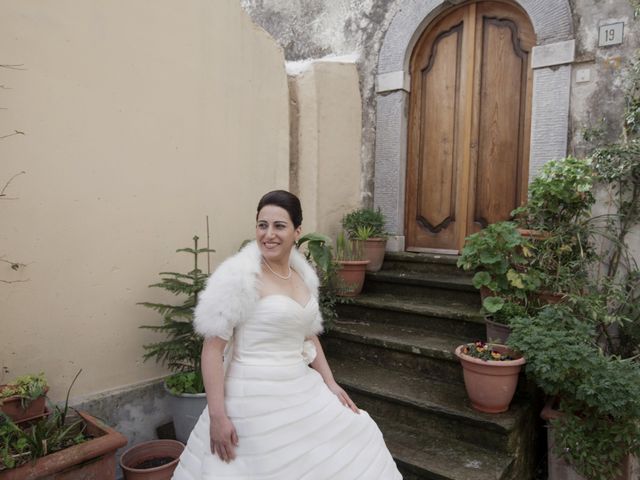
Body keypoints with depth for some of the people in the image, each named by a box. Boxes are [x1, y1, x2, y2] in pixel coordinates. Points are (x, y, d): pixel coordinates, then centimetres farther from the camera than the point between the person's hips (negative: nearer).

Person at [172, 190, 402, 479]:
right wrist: (217, 416, -17)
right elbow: (213, 348, -15)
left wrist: (330, 384, 10)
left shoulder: (303, 274, 5)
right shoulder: (237, 275, -16)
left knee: (346, 448, 17)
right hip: (256, 398, -7)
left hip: (302, 390, 7)